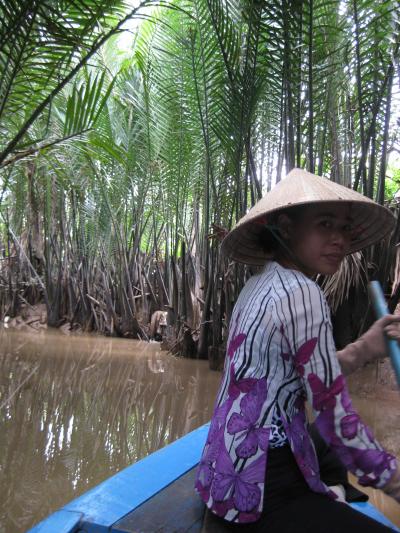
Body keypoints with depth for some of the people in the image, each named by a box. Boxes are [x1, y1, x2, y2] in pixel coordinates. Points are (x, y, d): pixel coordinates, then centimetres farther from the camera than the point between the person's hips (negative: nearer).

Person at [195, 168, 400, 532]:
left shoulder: (260, 285, 5)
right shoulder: (301, 292, -22)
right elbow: (335, 415, -19)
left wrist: (365, 349, 6)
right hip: (261, 490, -10)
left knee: (333, 459, 30)